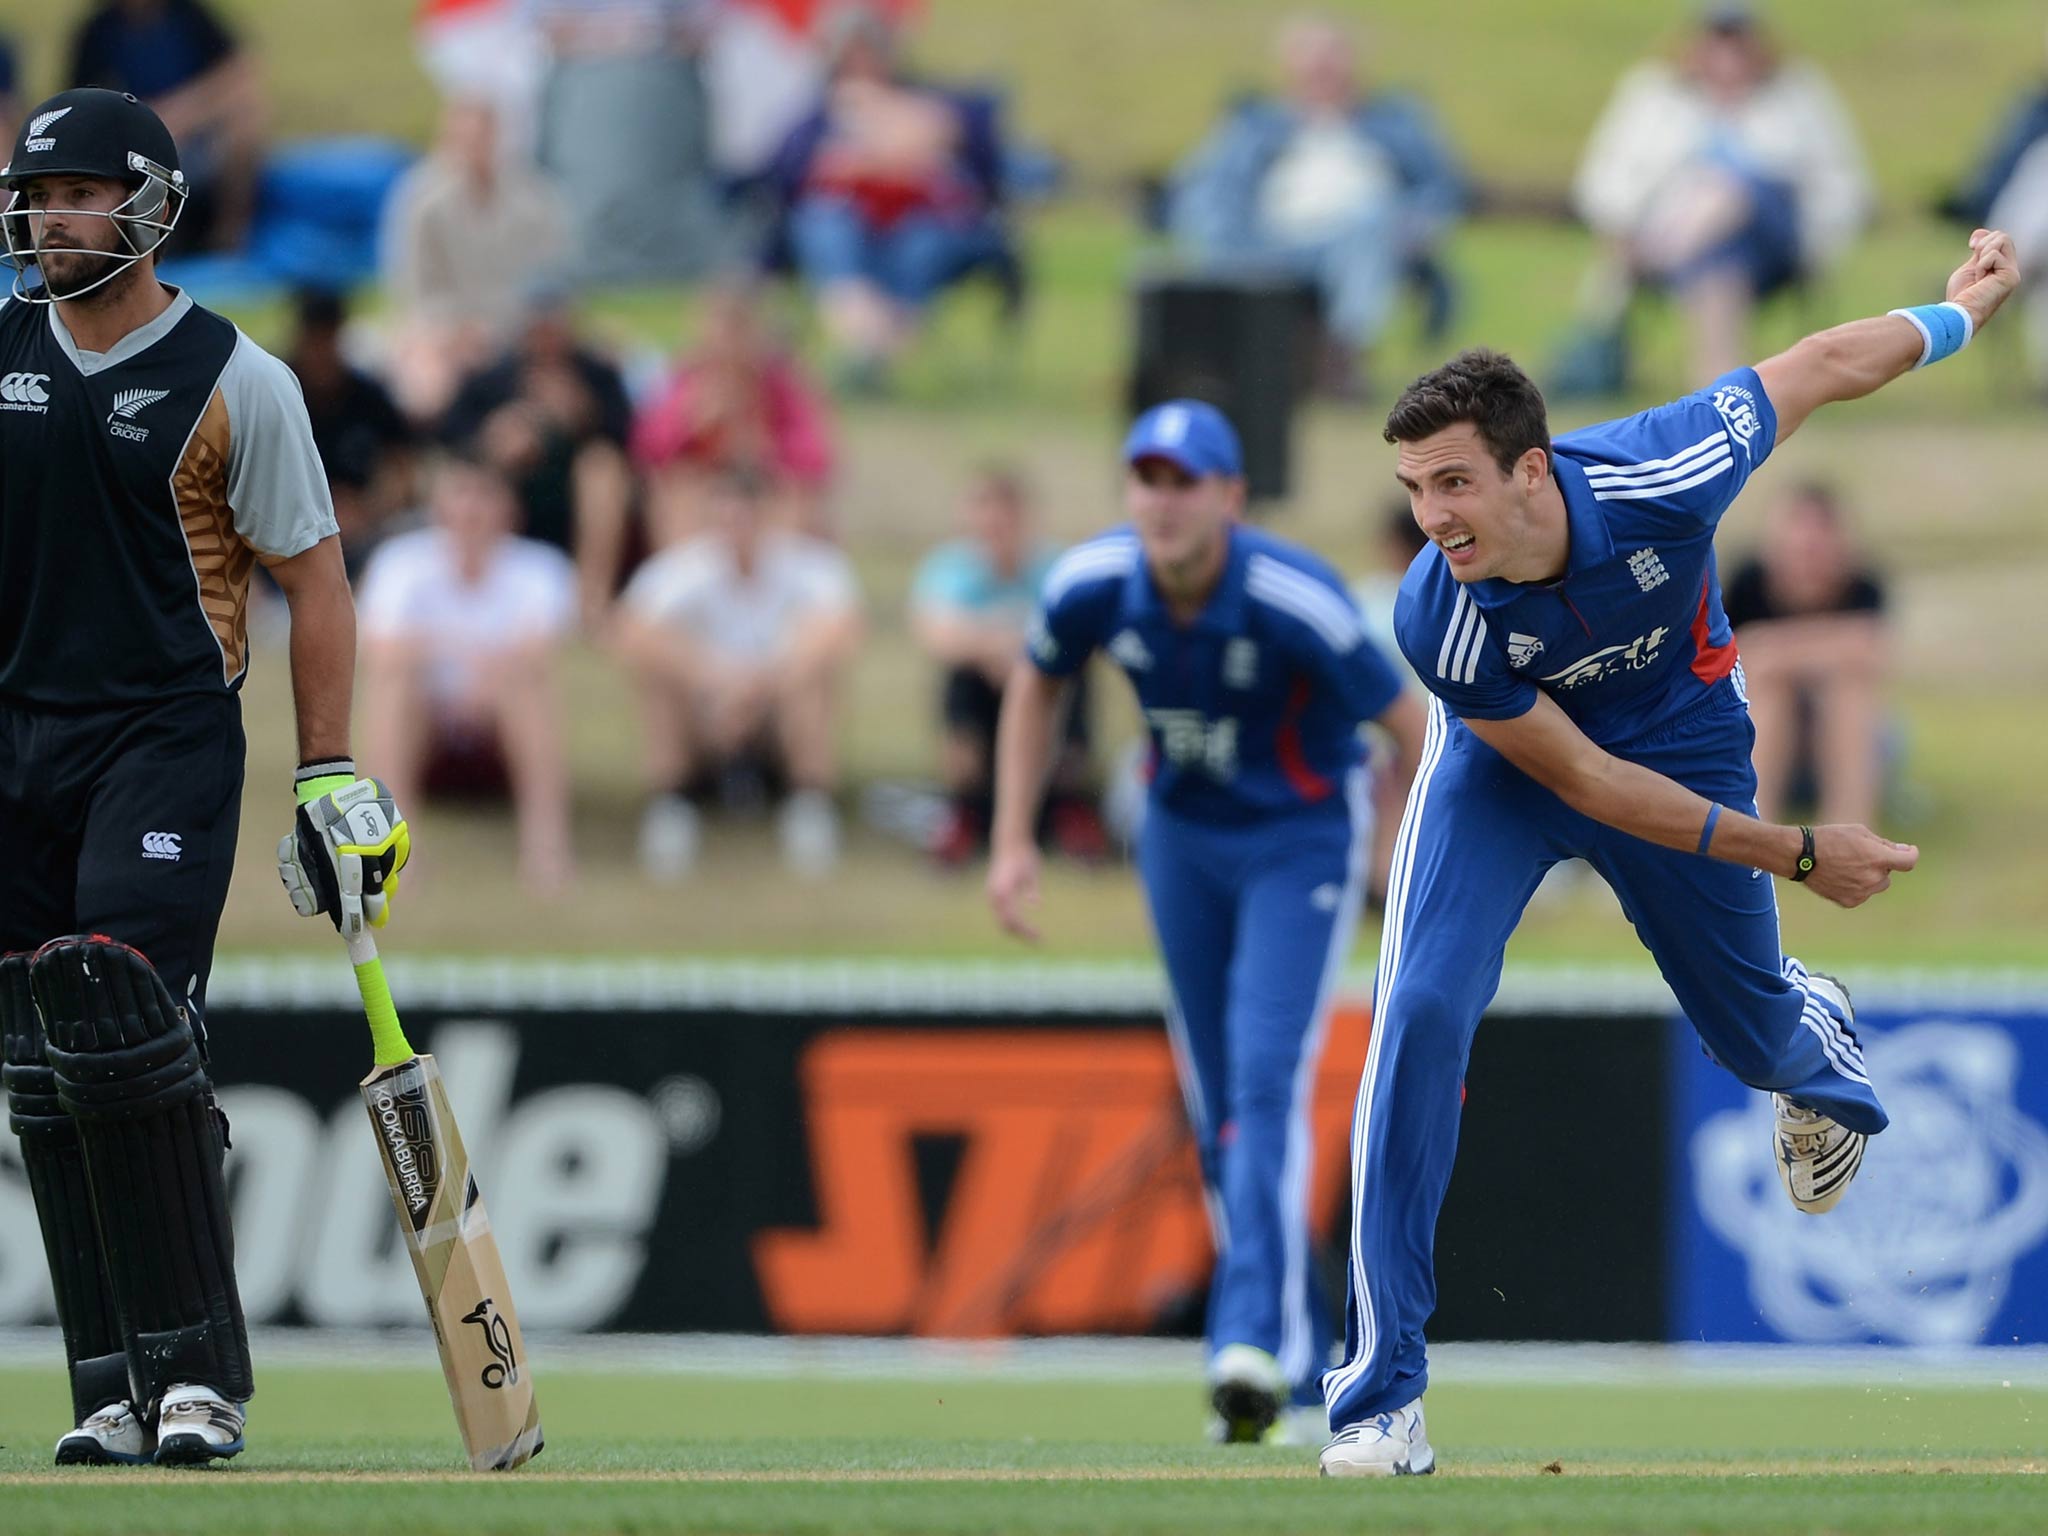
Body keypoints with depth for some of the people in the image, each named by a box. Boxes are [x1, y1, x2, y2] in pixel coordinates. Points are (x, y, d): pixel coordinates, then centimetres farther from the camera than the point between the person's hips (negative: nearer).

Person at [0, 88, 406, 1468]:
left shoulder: (235, 381, -3)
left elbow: (315, 581, 1)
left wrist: (334, 782, -4)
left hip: (168, 739, -5)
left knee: (128, 1032, -19)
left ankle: (201, 1372, -13)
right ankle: (111, 1390, 7)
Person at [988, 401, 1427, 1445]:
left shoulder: (1298, 603, -30)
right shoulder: (1091, 586, -17)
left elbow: (1409, 726, -18)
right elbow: (1036, 688, 6)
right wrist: (1013, 843, 1)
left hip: (1303, 839, -5)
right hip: (1183, 839, 5)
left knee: (1266, 1080, -22)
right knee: (1218, 1113, 8)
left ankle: (1256, 1347, -30)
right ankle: (1303, 1374, 20)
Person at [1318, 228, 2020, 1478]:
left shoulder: (1663, 473, -37)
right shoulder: (1438, 620, -36)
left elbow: (1826, 366, -17)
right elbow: (1586, 782, -25)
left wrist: (1958, 314, 2)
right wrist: (1799, 855, -21)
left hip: (1685, 740, 2)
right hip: (1508, 762, -2)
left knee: (1755, 1035, 17)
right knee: (1423, 1011, -21)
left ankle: (1819, 1039, 60)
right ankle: (1382, 1394, -14)